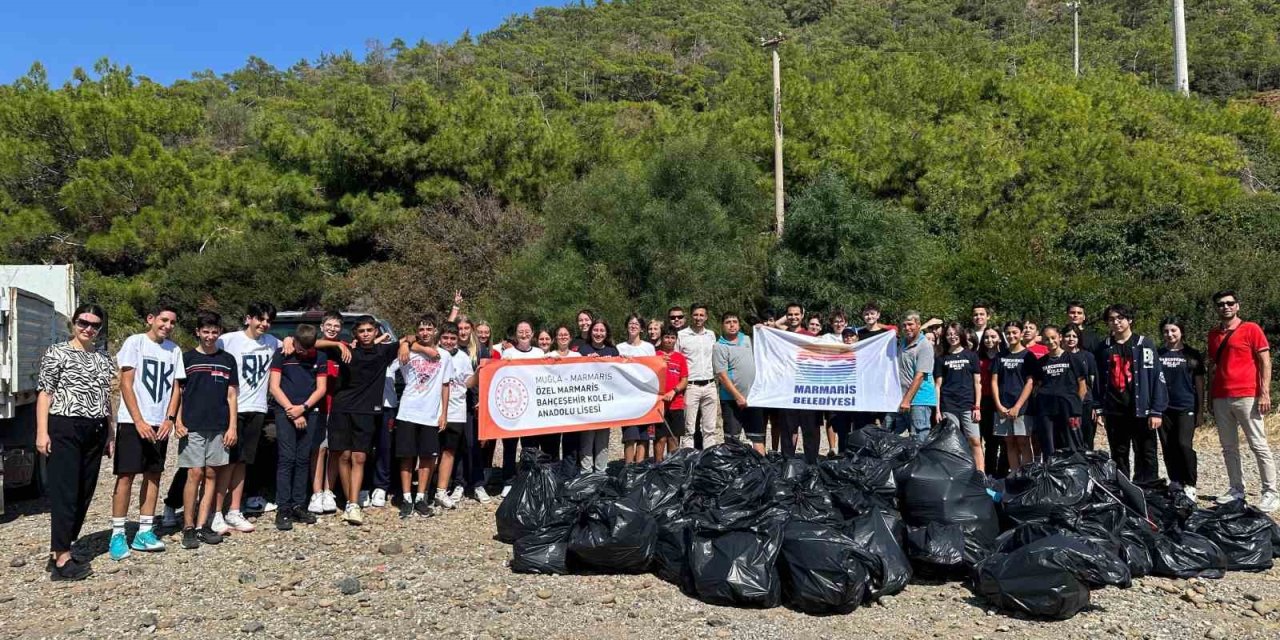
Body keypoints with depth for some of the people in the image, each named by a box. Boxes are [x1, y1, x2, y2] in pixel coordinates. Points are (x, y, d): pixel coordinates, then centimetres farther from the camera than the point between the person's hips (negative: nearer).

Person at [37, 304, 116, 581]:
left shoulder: (104, 357, 14)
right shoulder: (56, 353, -2)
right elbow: (45, 394, -6)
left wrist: (110, 432, 15)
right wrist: (42, 432, -13)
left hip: (95, 432, 6)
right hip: (64, 429, -6)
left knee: (84, 494, 7)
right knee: (65, 494, -7)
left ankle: (58, 552, 18)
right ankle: (62, 560, -5)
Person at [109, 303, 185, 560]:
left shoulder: (174, 350, 9)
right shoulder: (135, 342, -5)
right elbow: (125, 384, -8)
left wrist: (170, 419, -2)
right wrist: (138, 420, -13)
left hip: (160, 424, 5)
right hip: (132, 421, -5)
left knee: (153, 475, 6)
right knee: (126, 475, -4)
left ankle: (144, 532, 12)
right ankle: (117, 534, 3)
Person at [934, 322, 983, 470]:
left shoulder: (971, 355, 9)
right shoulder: (941, 358, 11)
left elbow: (977, 383, 7)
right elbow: (938, 385, 8)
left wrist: (977, 406, -1)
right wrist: (937, 409, 2)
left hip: (968, 406, -1)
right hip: (948, 407, 1)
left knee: (975, 442, -6)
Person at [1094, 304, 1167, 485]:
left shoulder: (1143, 345, -2)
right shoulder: (1104, 347, 8)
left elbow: (1157, 378, -6)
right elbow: (1098, 380, 11)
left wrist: (1156, 411, -10)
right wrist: (1099, 409, 6)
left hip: (1140, 411, -3)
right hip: (1114, 413, 3)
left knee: (1145, 456, 2)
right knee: (1118, 457, 11)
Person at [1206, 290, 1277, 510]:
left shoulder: (1251, 329, 0)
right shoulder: (1213, 334, 15)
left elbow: (1265, 362, -3)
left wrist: (1264, 393, -11)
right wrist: (1209, 395, 14)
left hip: (1246, 397, -5)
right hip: (1220, 399, 5)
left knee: (1259, 446, -2)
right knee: (1228, 447, 7)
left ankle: (1270, 493, 2)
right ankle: (1236, 490, 14)